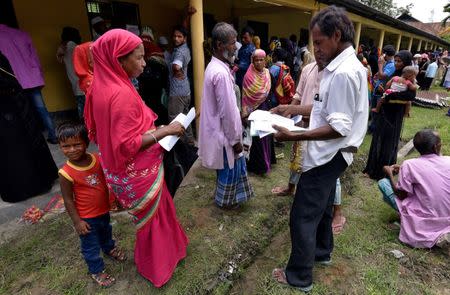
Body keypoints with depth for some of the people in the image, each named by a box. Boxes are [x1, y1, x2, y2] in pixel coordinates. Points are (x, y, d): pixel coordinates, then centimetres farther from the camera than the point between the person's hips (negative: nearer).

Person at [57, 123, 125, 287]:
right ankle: (96, 271, 39)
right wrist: (77, 221, -13)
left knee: (106, 232, 32)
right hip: (86, 218, -5)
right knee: (90, 246, 15)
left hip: (104, 210, 5)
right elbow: (68, 200, -16)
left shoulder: (97, 159, -14)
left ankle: (109, 248, 61)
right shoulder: (66, 173, -25)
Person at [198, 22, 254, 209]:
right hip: (224, 132, -10)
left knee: (231, 167, 25)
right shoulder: (221, 73, -27)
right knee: (230, 168, 11)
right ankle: (225, 200, 33)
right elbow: (227, 111, -25)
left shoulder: (215, 66, 5)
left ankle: (225, 195, 44)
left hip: (218, 128, 10)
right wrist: (235, 139, -16)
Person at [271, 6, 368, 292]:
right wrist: (293, 109, 10)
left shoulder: (344, 73, -23)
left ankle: (300, 276, 20)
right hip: (329, 153, 10)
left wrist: (294, 136, -28)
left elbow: (339, 127, -26)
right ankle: (322, 251, 47)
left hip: (328, 155, -10)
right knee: (322, 206, 25)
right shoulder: (342, 66, 9)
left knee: (302, 216, 1)